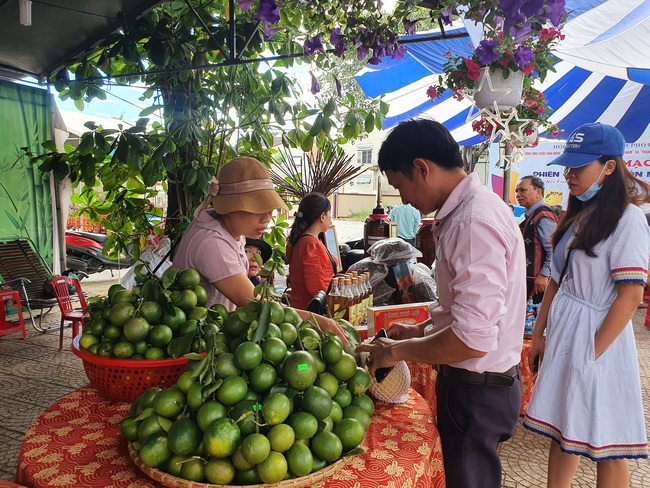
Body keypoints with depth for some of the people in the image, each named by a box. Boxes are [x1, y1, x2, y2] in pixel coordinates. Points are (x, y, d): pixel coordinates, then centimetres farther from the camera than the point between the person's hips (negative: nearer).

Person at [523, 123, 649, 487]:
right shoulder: (578, 216, 10)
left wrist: (594, 351, -16)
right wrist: (539, 335, 10)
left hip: (594, 339, -7)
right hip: (562, 336, 7)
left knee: (605, 444, 8)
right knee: (561, 429, 17)